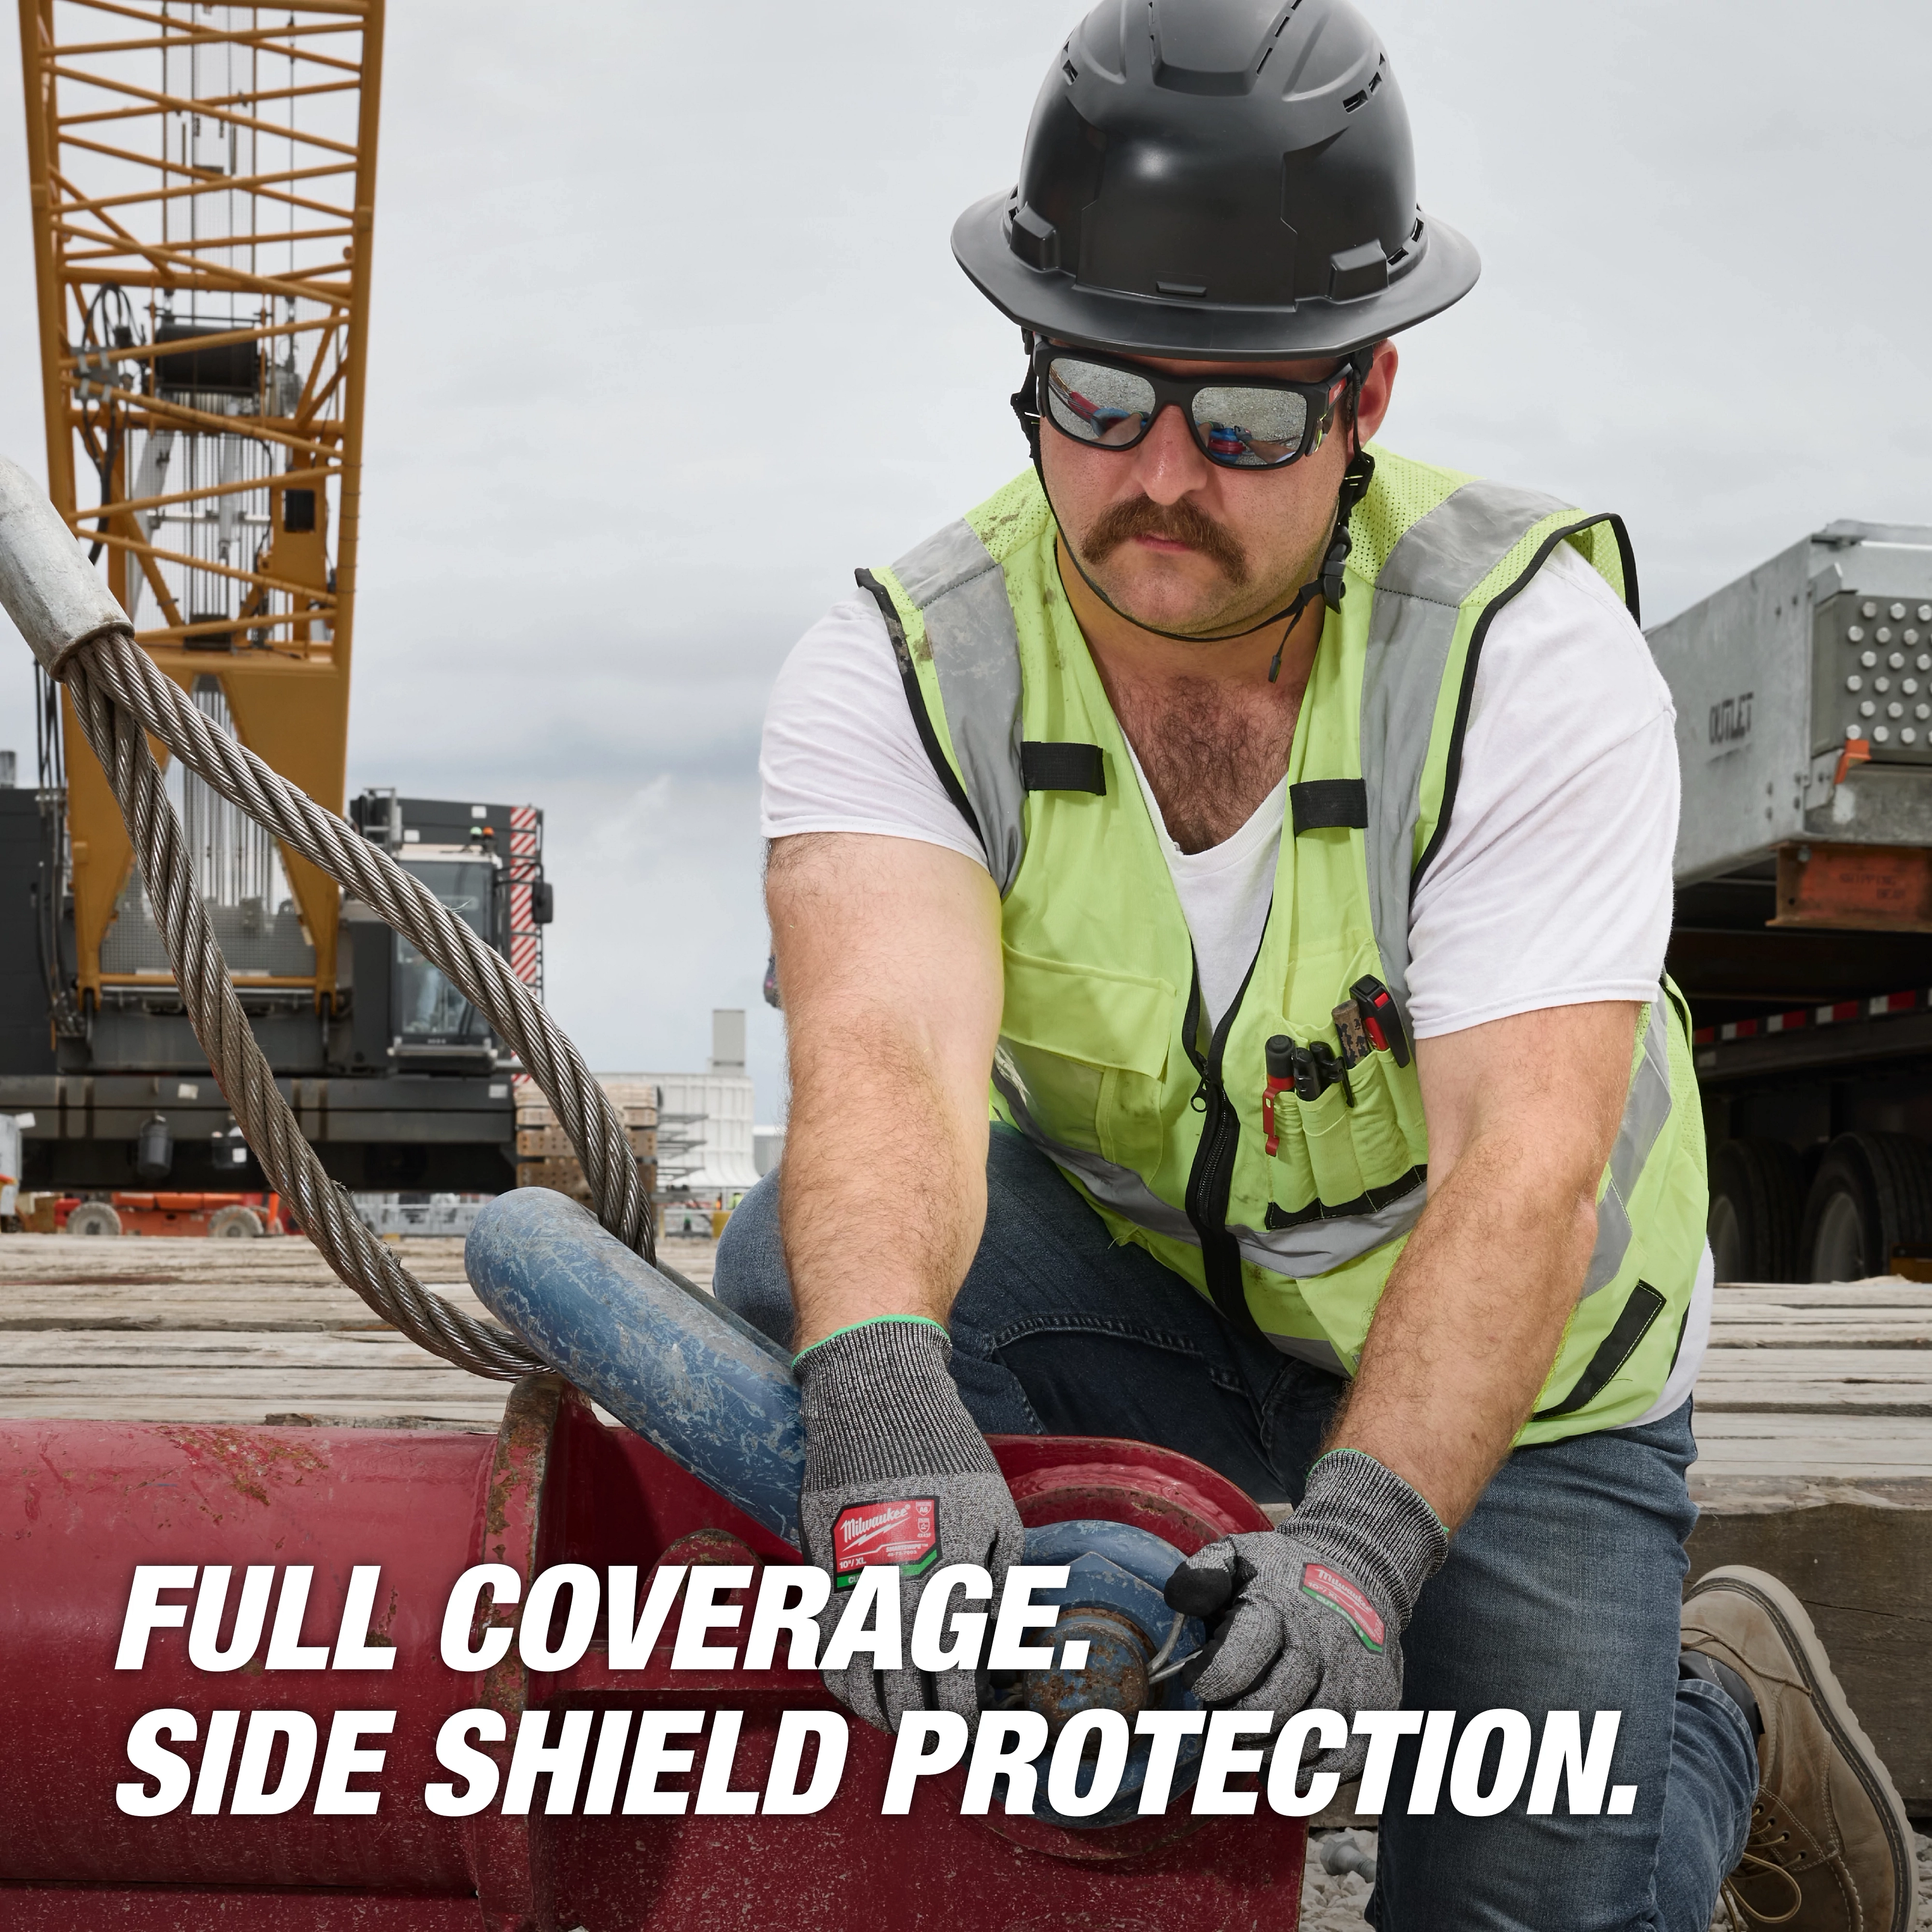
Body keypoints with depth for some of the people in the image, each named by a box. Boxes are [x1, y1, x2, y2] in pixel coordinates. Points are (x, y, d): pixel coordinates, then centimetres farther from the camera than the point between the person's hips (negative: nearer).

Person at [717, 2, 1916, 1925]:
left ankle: (1724, 1710, 27)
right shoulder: (898, 666, -20)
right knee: (806, 1274, -26)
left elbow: (1527, 1169, -34)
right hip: (1141, 1292, 2)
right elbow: (886, 1052, -38)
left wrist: (1360, 1535, -49)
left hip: (1507, 1362, -1)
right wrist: (880, 1406, -58)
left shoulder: (1534, 649, -25)